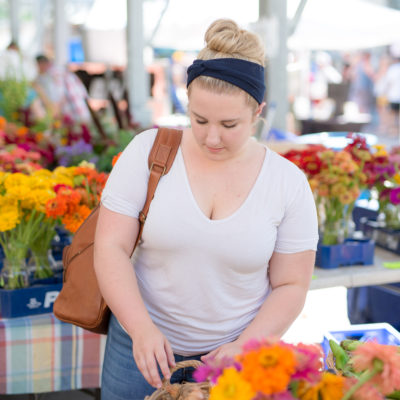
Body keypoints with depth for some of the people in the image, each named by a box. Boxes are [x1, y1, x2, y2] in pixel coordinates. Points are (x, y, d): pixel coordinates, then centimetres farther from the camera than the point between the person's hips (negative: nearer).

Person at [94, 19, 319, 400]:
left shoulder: (289, 184, -8)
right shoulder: (148, 151, -9)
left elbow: (291, 285, -3)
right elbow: (110, 247, -9)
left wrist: (244, 347, -16)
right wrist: (141, 328, -21)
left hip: (236, 351, 0)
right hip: (144, 338, 1)